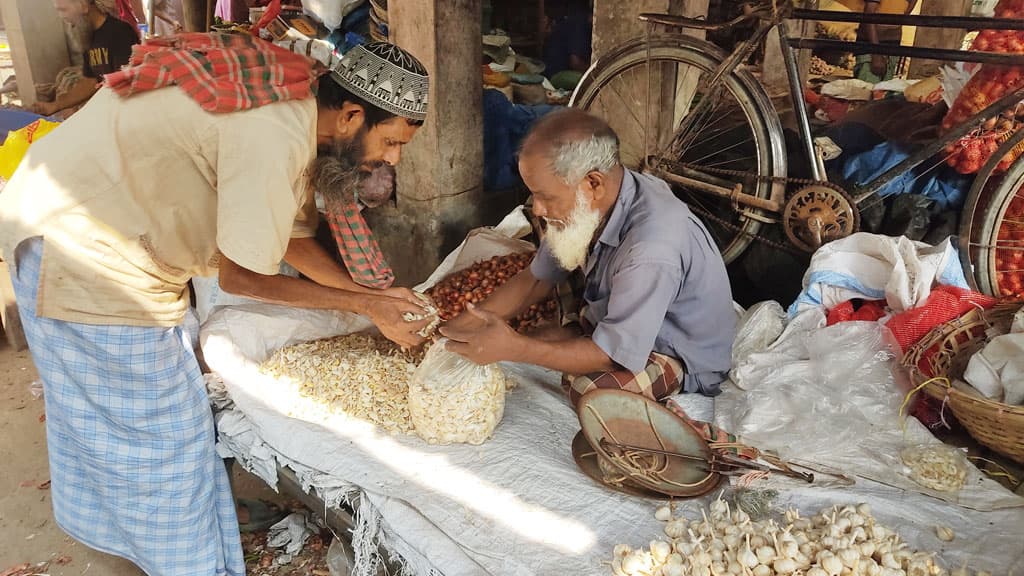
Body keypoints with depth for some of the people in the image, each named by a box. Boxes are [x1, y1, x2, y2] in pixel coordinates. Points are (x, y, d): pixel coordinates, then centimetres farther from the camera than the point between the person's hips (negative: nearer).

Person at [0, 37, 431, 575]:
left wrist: (375, 295, -2)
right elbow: (241, 276, -22)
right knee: (157, 430, 3)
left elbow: (295, 238, 6)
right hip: (83, 250, -10)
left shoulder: (295, 109, 0)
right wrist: (365, 305, -14)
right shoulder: (278, 134, -30)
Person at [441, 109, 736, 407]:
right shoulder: (588, 204, -13)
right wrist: (462, 325, -12)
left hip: (685, 354, -7)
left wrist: (514, 348, -34)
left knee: (592, 389, -34)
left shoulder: (652, 248, -38)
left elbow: (615, 355, -31)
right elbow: (537, 279, -1)